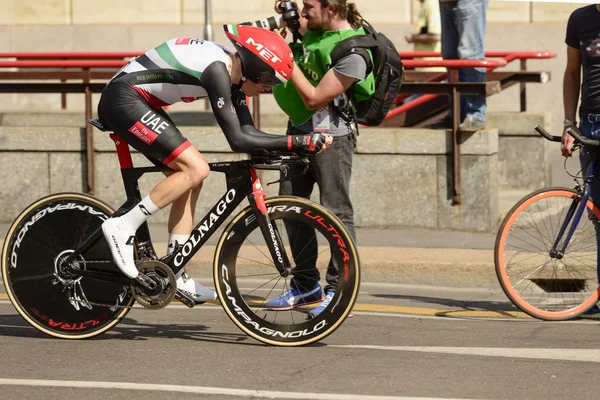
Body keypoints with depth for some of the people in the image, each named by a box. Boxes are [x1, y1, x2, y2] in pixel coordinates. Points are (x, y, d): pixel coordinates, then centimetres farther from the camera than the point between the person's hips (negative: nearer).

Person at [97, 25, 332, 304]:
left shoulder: (232, 74, 8)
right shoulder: (216, 69, -22)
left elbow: (247, 132, 8)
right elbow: (238, 140, -24)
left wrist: (301, 144, -1)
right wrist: (296, 142, -22)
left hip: (137, 103, 11)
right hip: (123, 100, -11)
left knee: (190, 179, 9)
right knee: (195, 169, -17)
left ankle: (173, 274, 11)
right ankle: (123, 228, -12)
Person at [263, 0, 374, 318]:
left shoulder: (353, 53, -23)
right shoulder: (315, 27, 0)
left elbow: (314, 99, -23)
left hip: (331, 133, -9)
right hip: (299, 128, 9)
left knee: (337, 211, -8)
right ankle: (306, 285, 22)